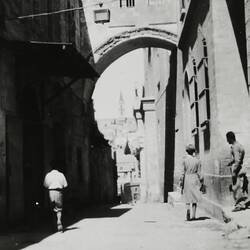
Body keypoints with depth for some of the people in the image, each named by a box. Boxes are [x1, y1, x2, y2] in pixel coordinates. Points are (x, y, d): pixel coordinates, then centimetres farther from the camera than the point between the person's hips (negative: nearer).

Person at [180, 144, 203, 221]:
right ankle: (193, 215, 8)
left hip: (187, 179, -1)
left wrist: (181, 183, 0)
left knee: (188, 198, 11)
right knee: (194, 198, 9)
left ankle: (188, 209, -16)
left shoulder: (185, 160, -5)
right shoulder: (197, 160, 0)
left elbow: (183, 172, -5)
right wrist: (201, 181, 8)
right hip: (195, 179, 1)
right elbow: (199, 173, 0)